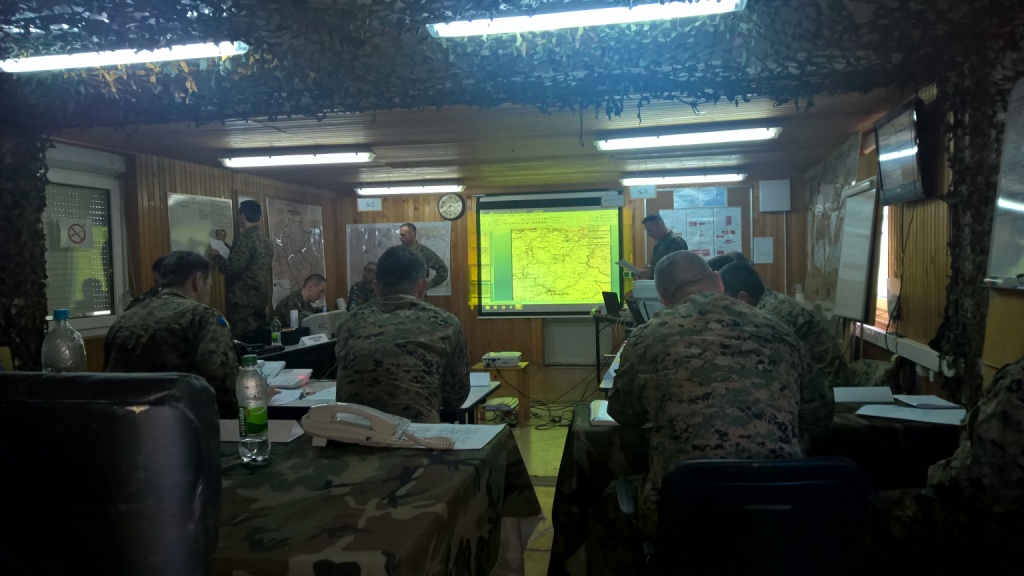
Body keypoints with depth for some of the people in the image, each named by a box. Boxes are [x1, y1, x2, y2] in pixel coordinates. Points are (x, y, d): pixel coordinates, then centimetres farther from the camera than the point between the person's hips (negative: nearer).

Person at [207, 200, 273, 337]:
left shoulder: (245, 239, -14)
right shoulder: (266, 241, 11)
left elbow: (233, 269, -21)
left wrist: (216, 255, -3)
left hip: (243, 302, -8)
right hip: (261, 300, 8)